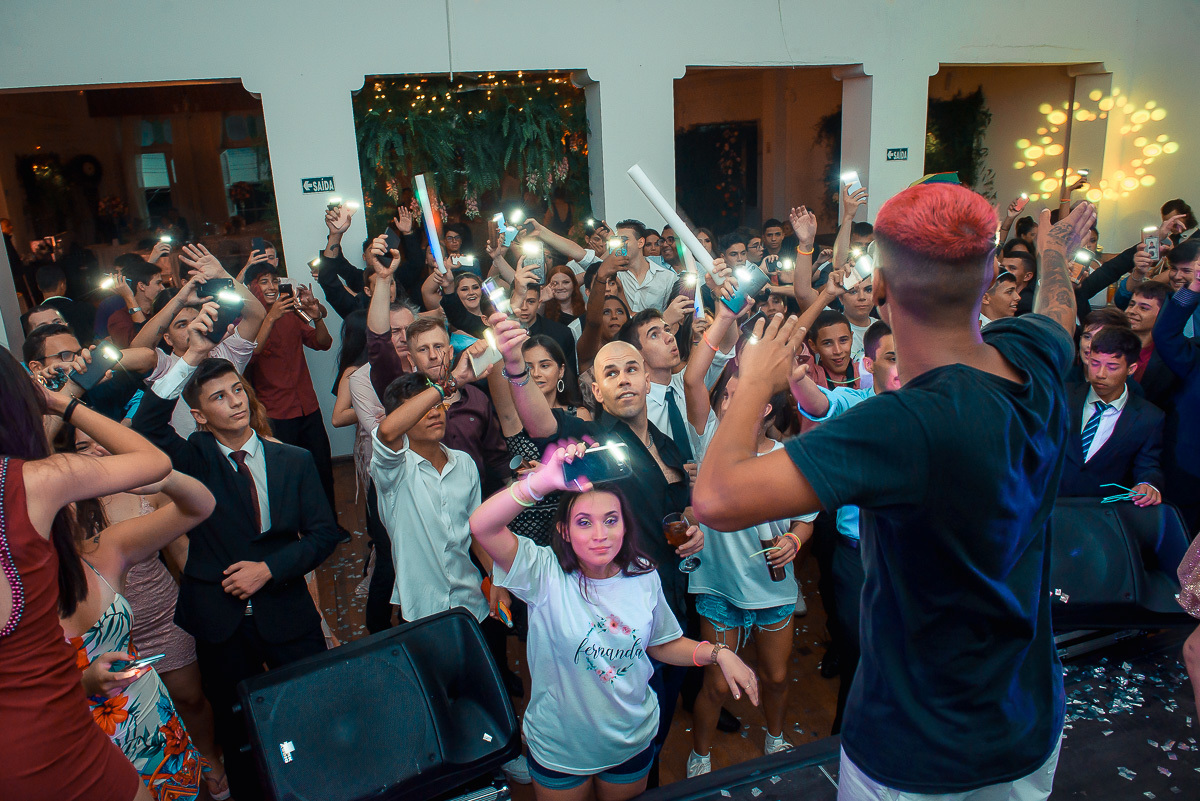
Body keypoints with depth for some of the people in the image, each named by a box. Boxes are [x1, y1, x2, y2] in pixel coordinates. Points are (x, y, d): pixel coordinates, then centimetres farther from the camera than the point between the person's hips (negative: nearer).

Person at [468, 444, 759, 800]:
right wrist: (543, 480, -52)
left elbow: (662, 644, 6)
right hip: (559, 749, -3)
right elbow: (482, 526, -39)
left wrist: (717, 653, -10)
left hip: (632, 742, 3)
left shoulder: (643, 577, -10)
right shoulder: (545, 573, -22)